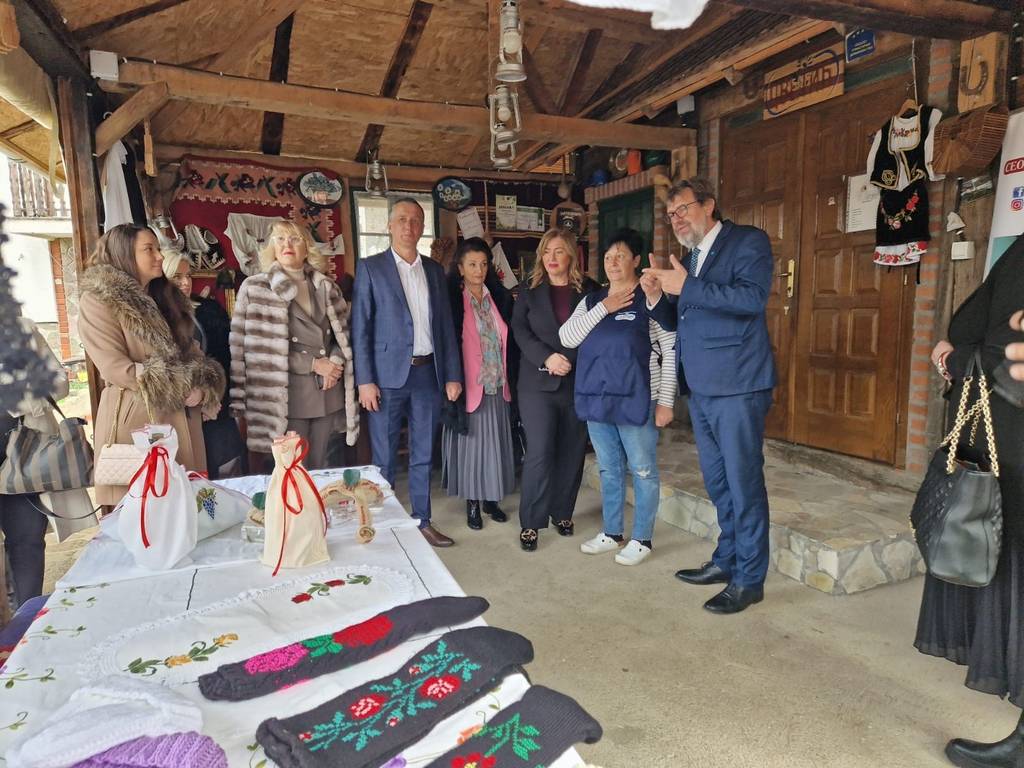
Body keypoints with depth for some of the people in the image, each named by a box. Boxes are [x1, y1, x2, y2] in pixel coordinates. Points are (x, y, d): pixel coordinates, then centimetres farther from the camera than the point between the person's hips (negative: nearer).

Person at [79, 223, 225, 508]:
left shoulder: (163, 298, 17)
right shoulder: (97, 301, -5)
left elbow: (190, 350, 13)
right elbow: (114, 367, -14)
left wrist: (201, 387, -7)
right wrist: (180, 390, -15)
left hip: (181, 417, 6)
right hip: (135, 417, -6)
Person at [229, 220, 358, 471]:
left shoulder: (326, 287, 12)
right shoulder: (255, 289, -1)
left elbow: (344, 333, 14)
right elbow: (259, 348, -7)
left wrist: (335, 361, -7)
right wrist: (314, 364, -10)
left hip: (328, 393, 4)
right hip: (286, 396, -4)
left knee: (321, 468, 12)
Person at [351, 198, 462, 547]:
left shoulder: (435, 270, 12)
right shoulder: (371, 268, 0)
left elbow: (446, 325, 12)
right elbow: (360, 327, -4)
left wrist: (453, 374, 7)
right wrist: (365, 380, -10)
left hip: (428, 374, 4)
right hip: (388, 375, -3)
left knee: (423, 456, 12)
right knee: (384, 459, 5)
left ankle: (422, 522, 25)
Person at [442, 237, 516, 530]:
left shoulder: (500, 296, 6)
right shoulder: (453, 299, -6)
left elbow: (510, 341, 9)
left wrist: (509, 379, 5)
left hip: (497, 385, 4)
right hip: (469, 386, -4)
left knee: (496, 441, 11)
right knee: (470, 441, 6)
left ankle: (491, 499, 26)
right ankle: (472, 503, 20)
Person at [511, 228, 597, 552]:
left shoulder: (590, 290, 6)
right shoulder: (529, 292, 8)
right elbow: (520, 331, 0)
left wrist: (574, 361, -9)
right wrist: (546, 358, -15)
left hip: (579, 382, 2)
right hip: (538, 382, -1)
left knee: (571, 452, 8)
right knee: (539, 452, -7)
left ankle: (562, 512, 25)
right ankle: (530, 522, 4)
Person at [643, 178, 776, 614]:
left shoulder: (748, 242, -4)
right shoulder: (691, 258, 18)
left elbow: (753, 297, -21)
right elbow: (679, 322, 21)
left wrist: (687, 287, -21)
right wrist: (657, 298, 2)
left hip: (737, 386, -8)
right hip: (701, 388, 8)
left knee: (744, 483, 0)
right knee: (717, 482, 17)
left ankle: (749, 579, 13)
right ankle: (726, 561, 31)